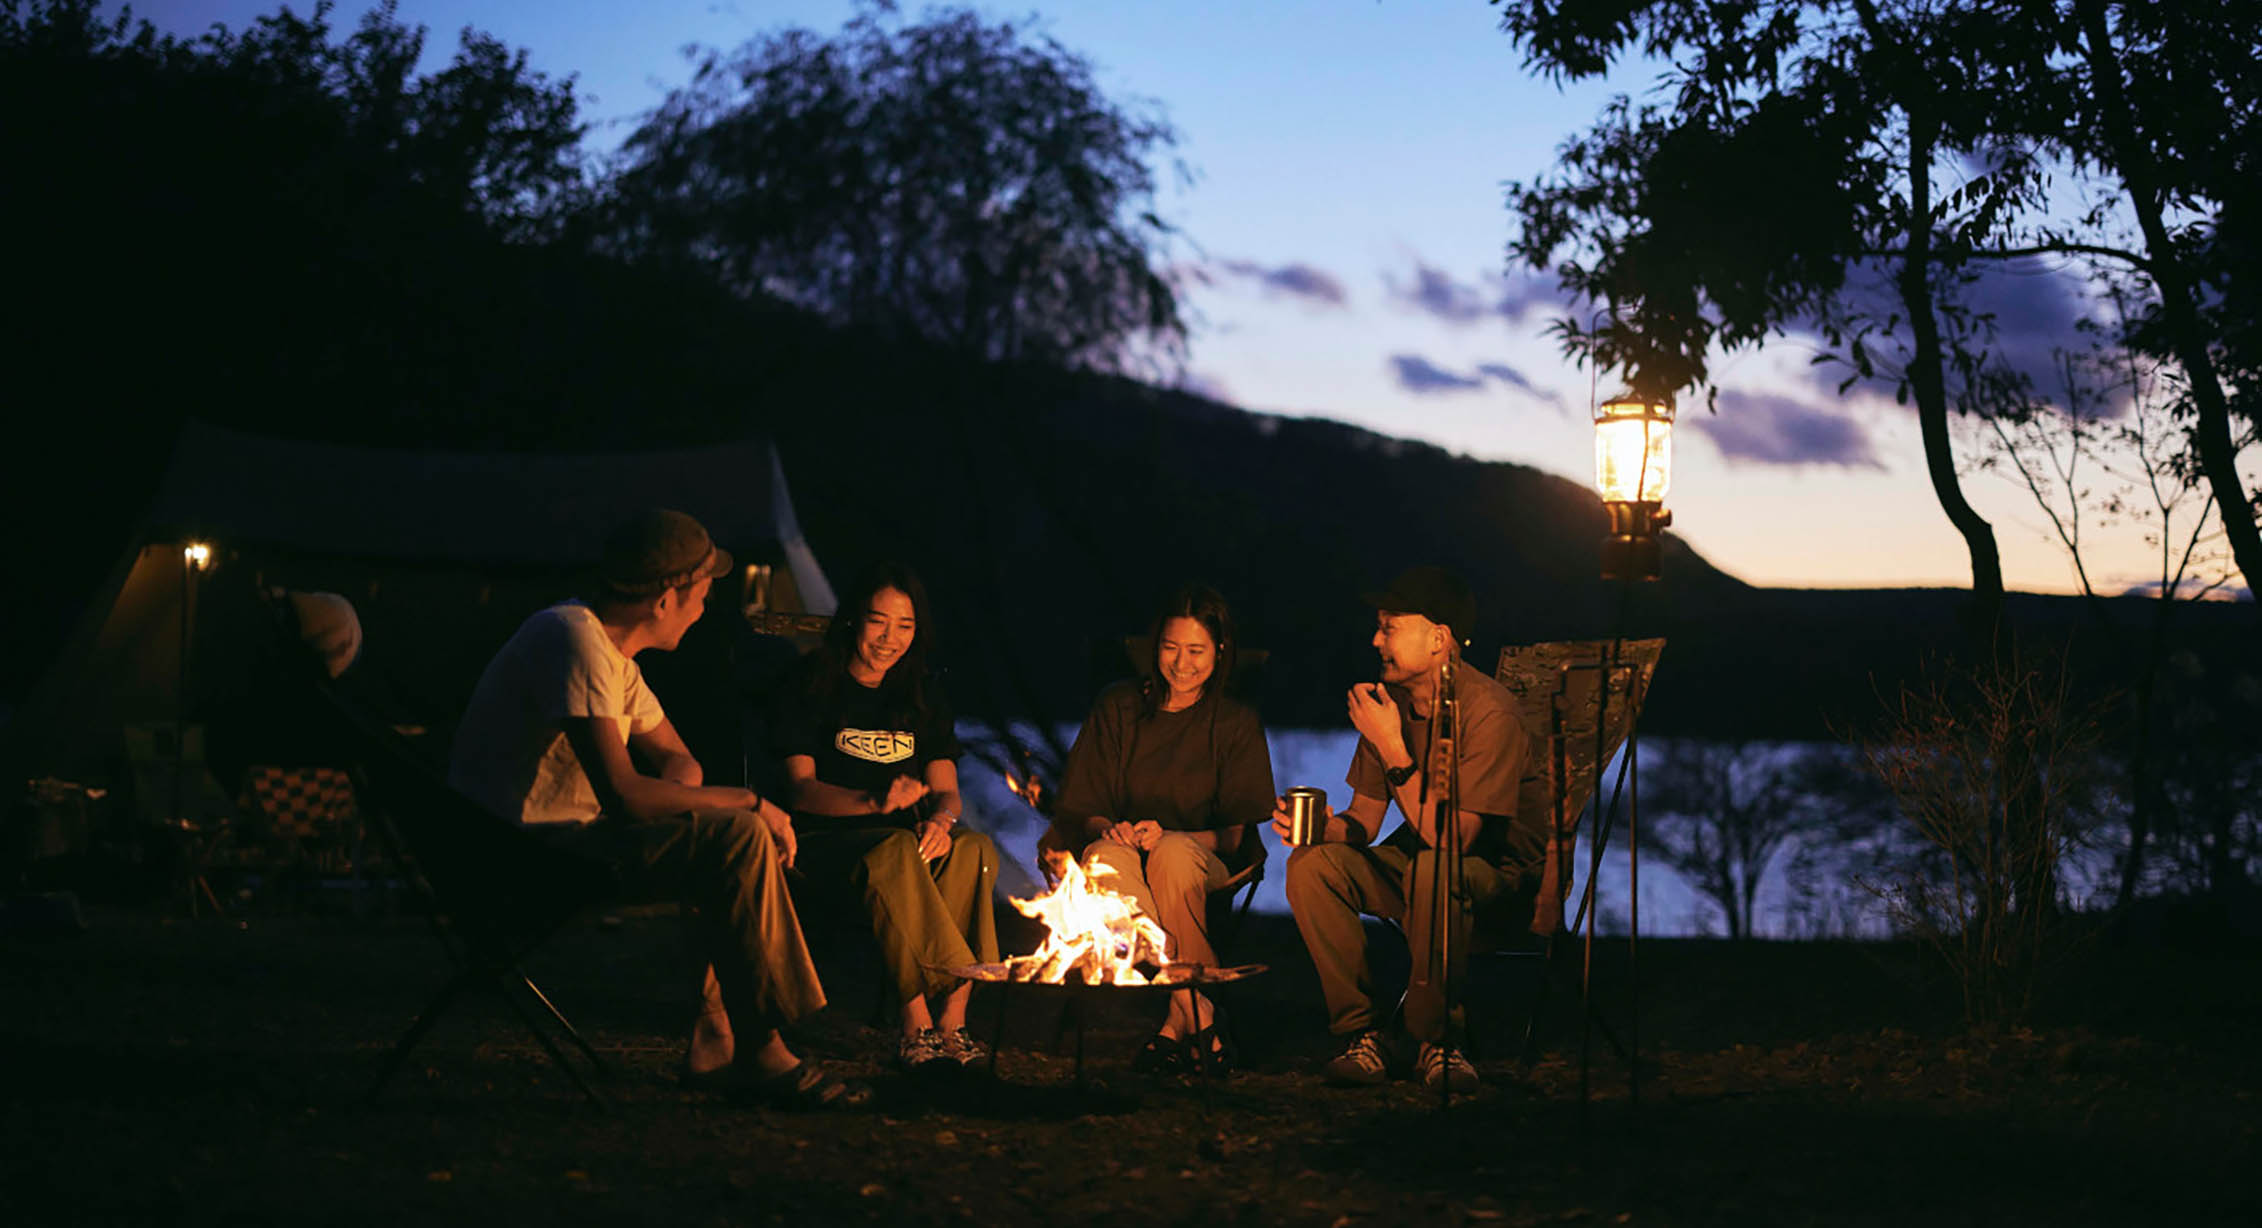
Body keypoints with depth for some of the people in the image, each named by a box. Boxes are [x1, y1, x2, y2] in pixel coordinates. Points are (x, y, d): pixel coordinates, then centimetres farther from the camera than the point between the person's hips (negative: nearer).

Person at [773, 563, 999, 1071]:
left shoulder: (923, 696, 16)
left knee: (973, 849, -30)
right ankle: (920, 1019, -43)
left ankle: (950, 1018, -38)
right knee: (895, 852, -38)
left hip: (906, 836, 4)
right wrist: (874, 802, -26)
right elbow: (801, 788, -7)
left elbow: (946, 791, 9)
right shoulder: (814, 687, 3)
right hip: (828, 838, -4)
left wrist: (941, 819, -17)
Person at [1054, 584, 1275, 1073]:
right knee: (1106, 855, -35)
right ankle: (1198, 1024, -40)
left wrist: (1167, 836, -23)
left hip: (1205, 859, -1)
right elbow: (1081, 811, 5)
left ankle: (1176, 1027, -32)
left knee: (1174, 854, -37)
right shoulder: (1117, 708, 7)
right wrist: (1113, 830, -19)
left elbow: (1233, 835, -4)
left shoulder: (1236, 723, 3)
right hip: (1124, 851, 1)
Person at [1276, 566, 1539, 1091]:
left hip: (1499, 868, -6)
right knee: (1312, 863, -18)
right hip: (1416, 857, 7)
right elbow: (1364, 822, 3)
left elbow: (1452, 837, -29)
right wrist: (1326, 825, -20)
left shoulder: (1487, 712, -23)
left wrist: (1393, 749, -29)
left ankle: (1434, 1037, -19)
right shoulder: (1387, 701, -2)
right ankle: (1361, 1032, -10)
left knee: (1433, 868, -39)